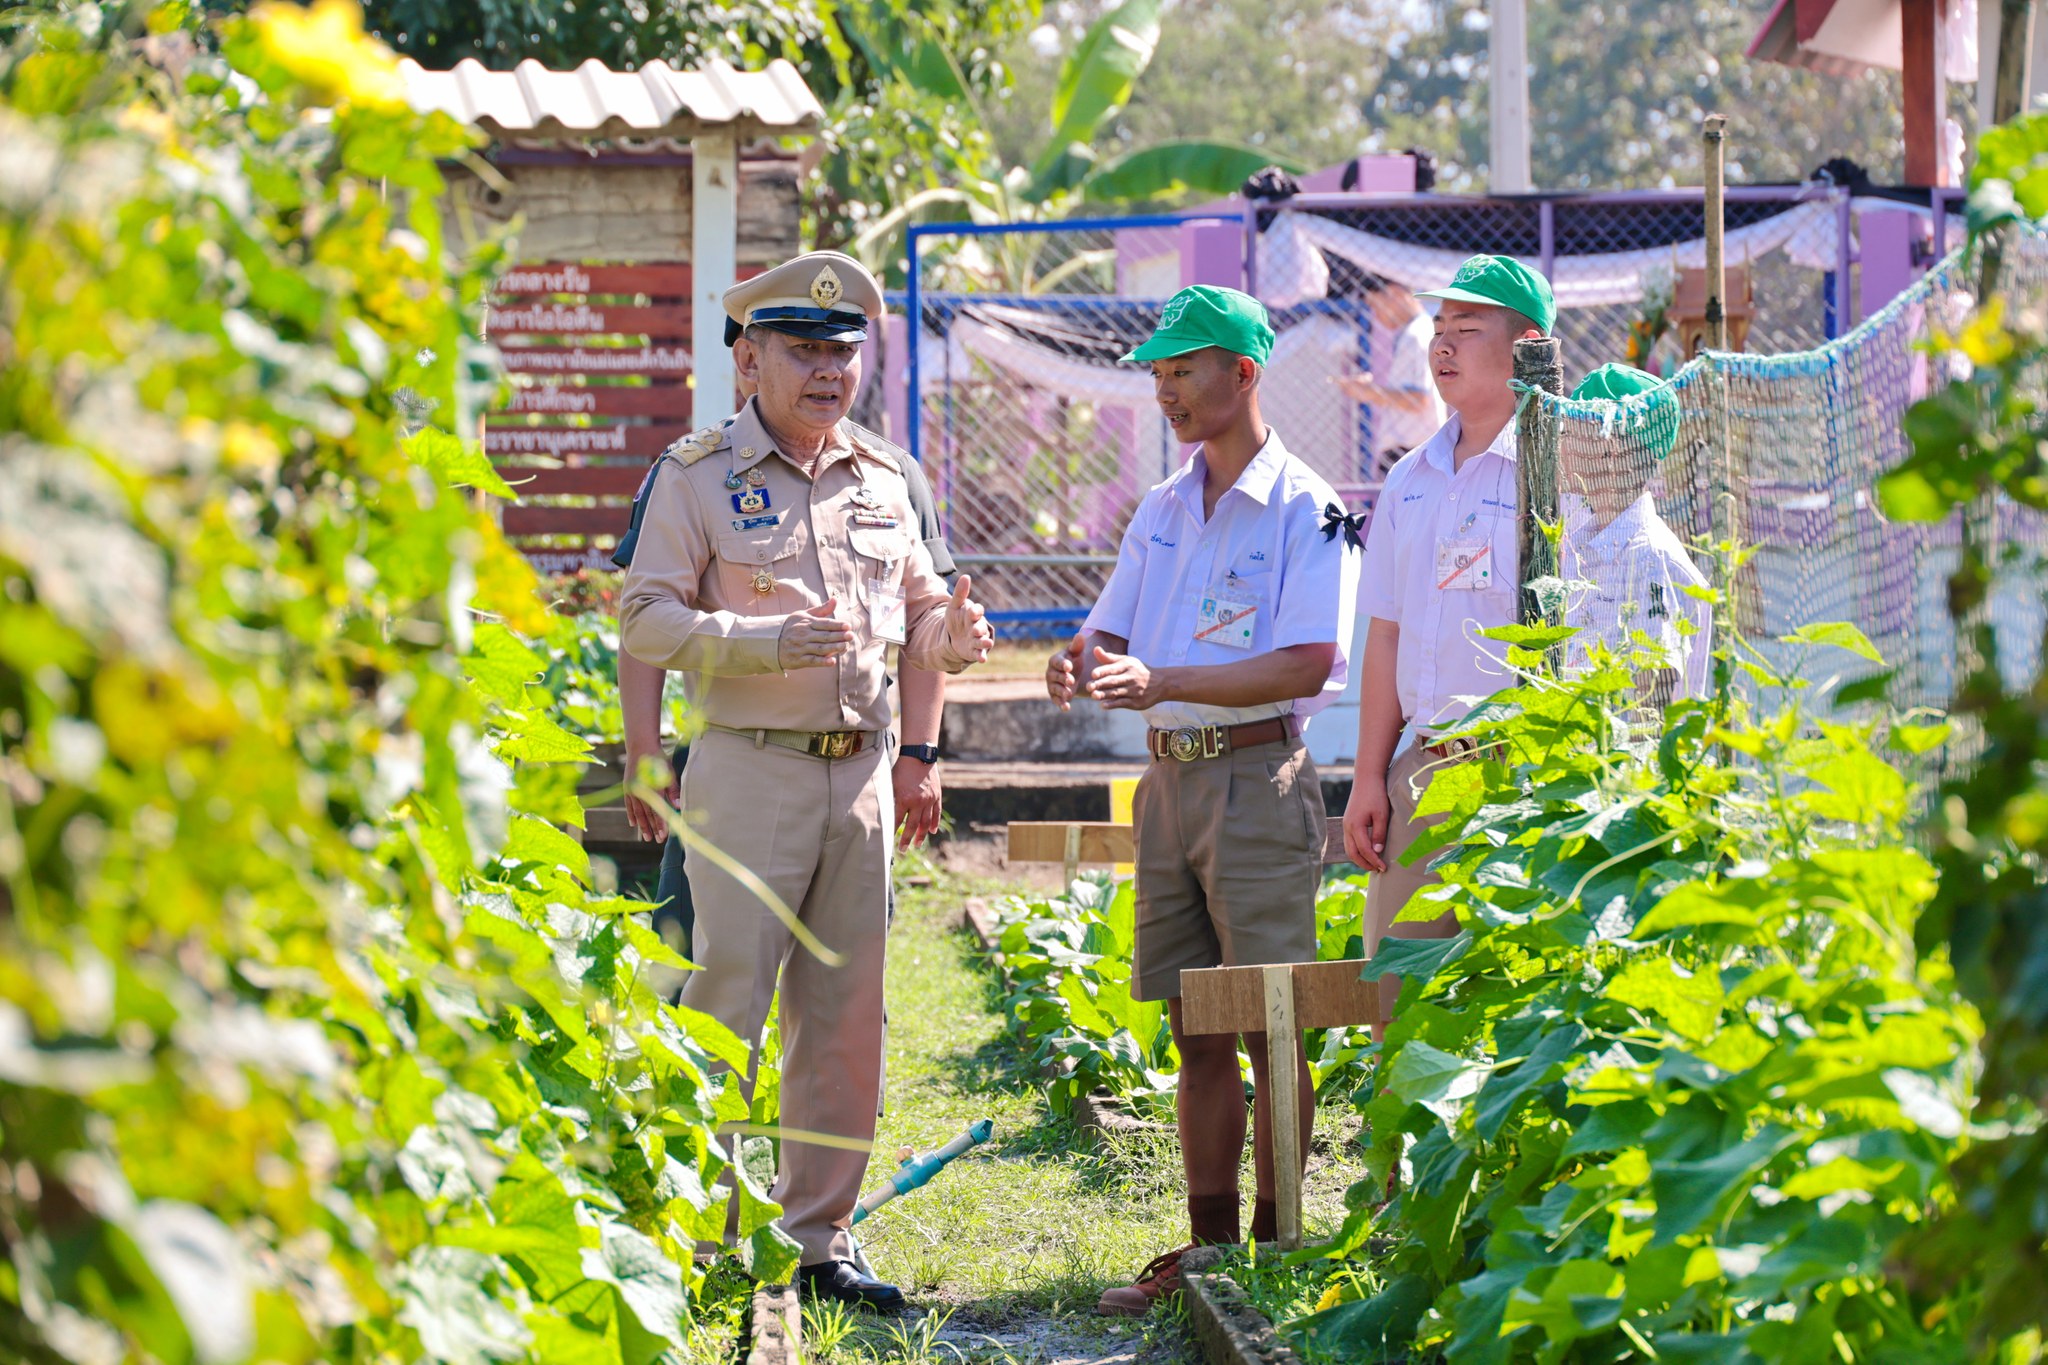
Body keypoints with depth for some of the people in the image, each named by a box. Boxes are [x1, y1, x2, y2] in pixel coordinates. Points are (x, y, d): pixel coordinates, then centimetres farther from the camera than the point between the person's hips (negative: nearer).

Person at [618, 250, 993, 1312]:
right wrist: (766, 641, -21)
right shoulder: (699, 474, -2)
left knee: (844, 1018, 8)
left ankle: (818, 1240, 16)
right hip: (748, 772, -6)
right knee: (726, 1009, -6)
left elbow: (915, 608, 21)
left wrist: (952, 631, -4)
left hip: (859, 773, 6)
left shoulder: (881, 478, 14)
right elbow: (643, 619, -8)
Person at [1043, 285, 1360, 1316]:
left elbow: (1307, 662, -17)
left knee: (1272, 1029, -4)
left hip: (1257, 776, -7)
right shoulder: (1161, 512, 16)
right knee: (1196, 1030, 8)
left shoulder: (1304, 509, -7)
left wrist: (1162, 681, -26)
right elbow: (1112, 629, 16)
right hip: (1169, 777, 7)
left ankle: (1277, 1252, 1)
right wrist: (1078, 664, -9)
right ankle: (1210, 1250, 13)